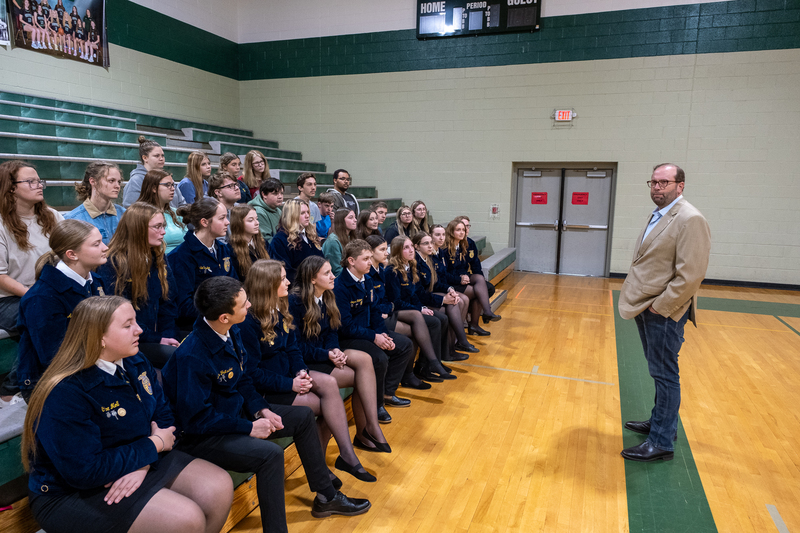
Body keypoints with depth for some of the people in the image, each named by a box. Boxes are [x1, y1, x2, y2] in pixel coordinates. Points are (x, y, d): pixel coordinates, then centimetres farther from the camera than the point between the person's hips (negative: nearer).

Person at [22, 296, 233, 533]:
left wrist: (144, 464, -16)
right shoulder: (64, 394, -25)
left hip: (143, 459, 8)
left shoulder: (134, 363, -1)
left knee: (221, 487, -7)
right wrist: (153, 444, -18)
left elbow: (164, 414, 3)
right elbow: (85, 471, -28)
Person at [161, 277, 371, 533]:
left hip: (235, 412, 9)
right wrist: (248, 427, -21)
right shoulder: (192, 357, -29)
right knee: (270, 453, -32)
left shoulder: (231, 333, -3)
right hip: (201, 435, -9)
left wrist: (260, 409, -5)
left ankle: (326, 497, 21)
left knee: (303, 416, 8)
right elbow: (196, 419, -25)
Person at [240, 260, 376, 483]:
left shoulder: (281, 311, 6)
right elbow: (252, 373, -19)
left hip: (287, 374, 7)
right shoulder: (248, 322, -19)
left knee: (329, 383, -20)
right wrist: (290, 384, -22)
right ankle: (346, 456, -2)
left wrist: (301, 372, -11)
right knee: (328, 404, -17)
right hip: (263, 388, -7)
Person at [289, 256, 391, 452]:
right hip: (304, 363, -7)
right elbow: (295, 345, -15)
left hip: (323, 354, 7)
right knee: (360, 376, -20)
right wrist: (326, 355, -24)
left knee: (364, 359, -20)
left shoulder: (327, 297, 9)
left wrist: (334, 351, -13)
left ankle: (367, 430, -19)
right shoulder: (295, 302, -14)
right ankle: (365, 432, -5)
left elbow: (332, 331, 9)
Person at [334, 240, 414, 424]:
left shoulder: (366, 281, 7)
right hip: (346, 338, -10)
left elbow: (373, 311, 10)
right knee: (379, 358, -31)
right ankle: (376, 404, -7)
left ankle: (388, 393, 16)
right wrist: (374, 337, -24)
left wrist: (383, 334, -6)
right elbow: (346, 325, -24)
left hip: (368, 331, 10)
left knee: (405, 345, 8)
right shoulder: (340, 287, -21)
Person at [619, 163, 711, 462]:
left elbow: (690, 275, -22)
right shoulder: (657, 216, 13)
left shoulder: (690, 220, -16)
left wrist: (659, 307, -19)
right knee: (659, 373, 20)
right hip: (645, 307, 9)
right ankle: (660, 421, 35)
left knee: (664, 375, 1)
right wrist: (640, 302, 11)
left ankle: (662, 442, 11)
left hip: (664, 311, -8)